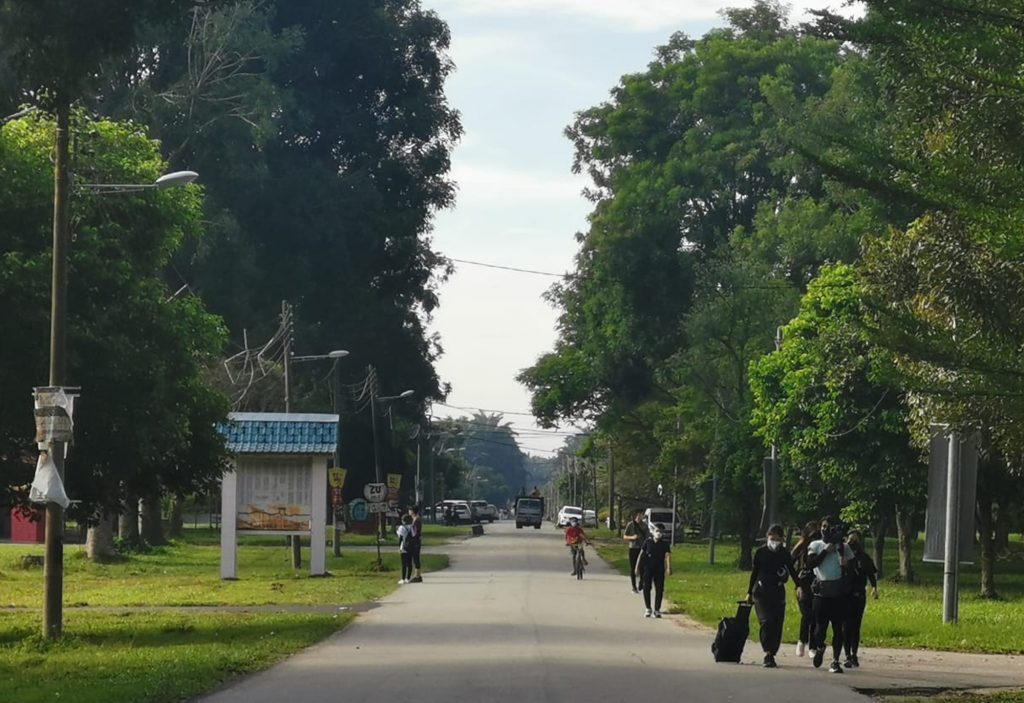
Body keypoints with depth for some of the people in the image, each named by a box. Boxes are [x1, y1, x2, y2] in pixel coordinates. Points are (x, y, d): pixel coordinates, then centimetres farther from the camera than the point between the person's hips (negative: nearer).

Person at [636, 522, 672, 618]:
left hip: (660, 570, 0)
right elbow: (641, 554, 4)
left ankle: (657, 610, 12)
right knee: (646, 588, -1)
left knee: (659, 590, 2)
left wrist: (668, 568, -23)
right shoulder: (647, 542, 0)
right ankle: (647, 608, 11)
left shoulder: (665, 544, -2)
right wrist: (637, 567, 4)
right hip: (648, 568, 0)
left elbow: (668, 556, -11)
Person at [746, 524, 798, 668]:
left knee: (777, 624, 0)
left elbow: (792, 571, 3)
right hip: (761, 591, -2)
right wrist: (750, 592, 12)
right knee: (766, 621, -17)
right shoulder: (761, 552, 1)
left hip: (778, 591, 2)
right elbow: (754, 572, 8)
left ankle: (771, 654, 10)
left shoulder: (785, 553, 2)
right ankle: (768, 653, -19)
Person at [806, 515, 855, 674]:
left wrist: (846, 564, -8)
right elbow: (811, 563, -7)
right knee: (820, 625, -1)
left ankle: (835, 661, 3)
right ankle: (819, 648, 30)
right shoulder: (816, 545, 8)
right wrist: (825, 551, -11)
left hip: (839, 591, 1)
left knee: (838, 628, -2)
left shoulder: (843, 547, 10)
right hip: (821, 590, -1)